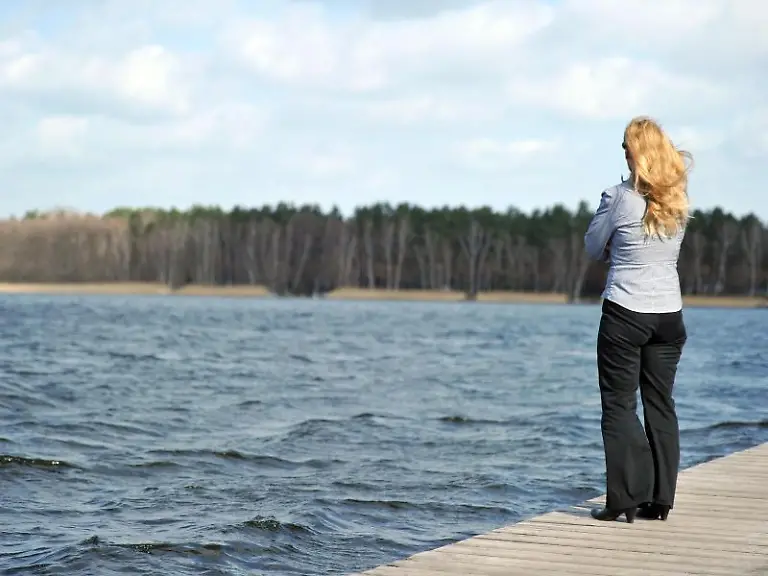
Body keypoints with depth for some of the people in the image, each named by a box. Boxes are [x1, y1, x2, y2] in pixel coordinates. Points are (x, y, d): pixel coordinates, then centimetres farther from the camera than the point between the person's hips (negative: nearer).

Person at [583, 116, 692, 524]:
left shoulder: (620, 198, -12)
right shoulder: (679, 197, 0)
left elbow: (593, 249, 1)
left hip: (625, 313, -4)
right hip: (669, 314, 5)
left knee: (619, 405, 1)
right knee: (661, 405, 10)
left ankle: (624, 499, -3)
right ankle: (660, 499, 12)